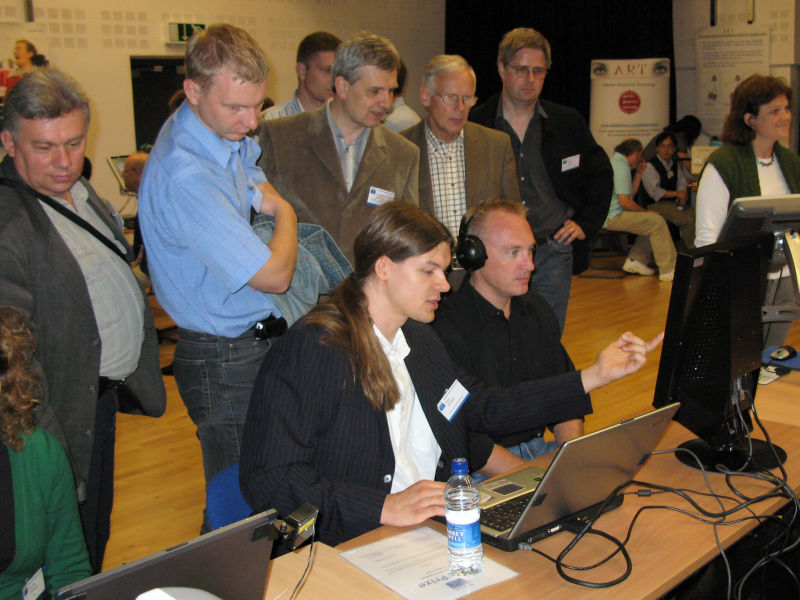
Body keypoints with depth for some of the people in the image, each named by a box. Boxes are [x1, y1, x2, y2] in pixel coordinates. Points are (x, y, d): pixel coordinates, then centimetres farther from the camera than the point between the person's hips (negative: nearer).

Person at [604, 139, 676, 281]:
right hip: (612, 217, -11)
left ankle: (635, 260, 11)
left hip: (607, 215, 11)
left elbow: (631, 193, 21)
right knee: (657, 221, -16)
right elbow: (625, 201, -19)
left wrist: (639, 173, 14)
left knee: (650, 222, 16)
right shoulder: (621, 166, -13)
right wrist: (645, 211, -7)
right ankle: (668, 270, -15)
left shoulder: (616, 162, 21)